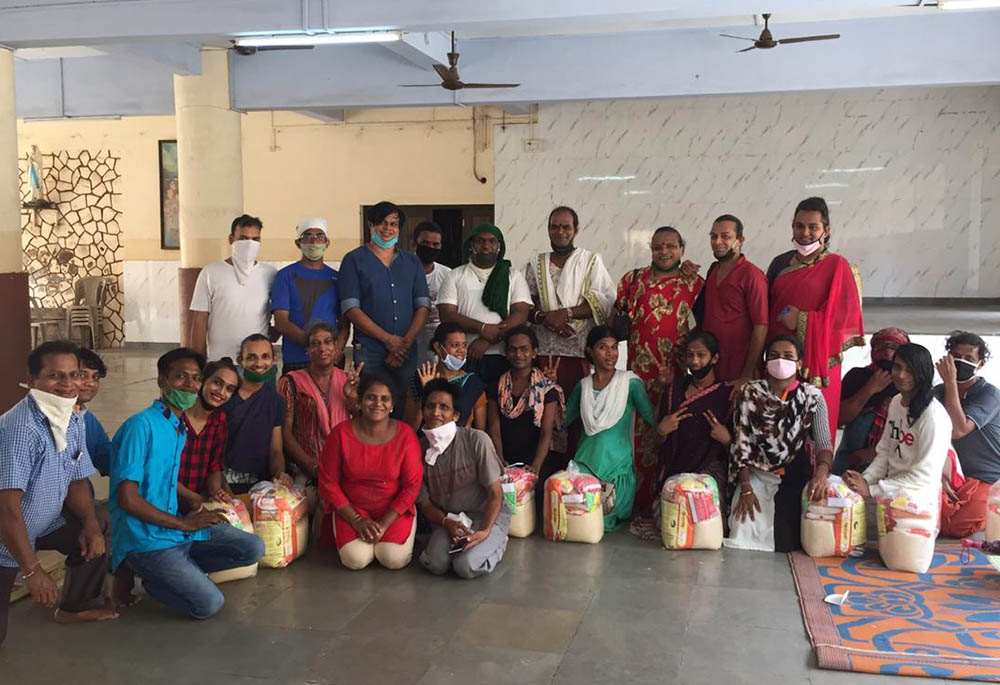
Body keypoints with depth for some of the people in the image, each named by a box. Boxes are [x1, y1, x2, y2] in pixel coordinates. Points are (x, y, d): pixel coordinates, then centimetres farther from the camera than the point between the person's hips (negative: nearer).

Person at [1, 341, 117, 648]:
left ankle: (78, 606, 17)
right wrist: (32, 570, -30)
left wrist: (91, 524, -11)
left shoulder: (74, 421, -3)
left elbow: (76, 481, 7)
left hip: (43, 523, 8)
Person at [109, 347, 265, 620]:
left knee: (252, 548, -4)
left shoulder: (180, 429, 14)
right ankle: (145, 575, 4)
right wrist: (183, 523, -12)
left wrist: (196, 509, 4)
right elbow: (127, 499, -19)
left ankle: (174, 571, 4)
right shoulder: (142, 425, -14)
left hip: (177, 528, 8)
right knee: (208, 604, -18)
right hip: (144, 540, -8)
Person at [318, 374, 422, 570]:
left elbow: (412, 486, -8)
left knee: (395, 559, -22)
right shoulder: (341, 433, -9)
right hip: (352, 509, 0)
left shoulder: (405, 434, -9)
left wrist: (384, 524, -15)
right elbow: (328, 482, -4)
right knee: (356, 559, -23)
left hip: (395, 510, 0)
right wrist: (356, 520, -11)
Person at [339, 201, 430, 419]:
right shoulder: (354, 260, 5)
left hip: (406, 351, 3)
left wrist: (406, 342, -6)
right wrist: (388, 339, -11)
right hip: (369, 351, -3)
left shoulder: (412, 261, 15)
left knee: (406, 413, 4)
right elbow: (351, 309, -4)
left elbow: (423, 305, 9)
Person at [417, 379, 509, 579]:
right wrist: (447, 522, -19)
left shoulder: (477, 440, -16)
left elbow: (495, 493, -12)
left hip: (486, 516, -2)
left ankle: (497, 543, 7)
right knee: (436, 564, -24)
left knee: (466, 566, -25)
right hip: (447, 519, 3)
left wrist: (485, 531, -25)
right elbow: (424, 502, 1)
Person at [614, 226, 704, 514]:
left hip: (677, 372, -1)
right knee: (638, 433, 0)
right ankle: (640, 499, 10)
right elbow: (616, 320, 15)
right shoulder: (633, 279, 12)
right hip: (639, 370, 1)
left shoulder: (694, 283, 7)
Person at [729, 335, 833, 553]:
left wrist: (821, 472, -32)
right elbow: (741, 442, -4)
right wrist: (745, 488, -15)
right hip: (757, 475, 0)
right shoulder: (750, 393, 0)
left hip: (795, 477, 0)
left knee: (787, 539, -17)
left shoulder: (812, 396, 0)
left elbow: (823, 443, -10)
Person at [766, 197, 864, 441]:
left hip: (816, 363, -4)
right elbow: (767, 311, 15)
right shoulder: (780, 263, 11)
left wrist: (802, 321, -14)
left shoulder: (836, 266, -3)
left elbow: (845, 317, -10)